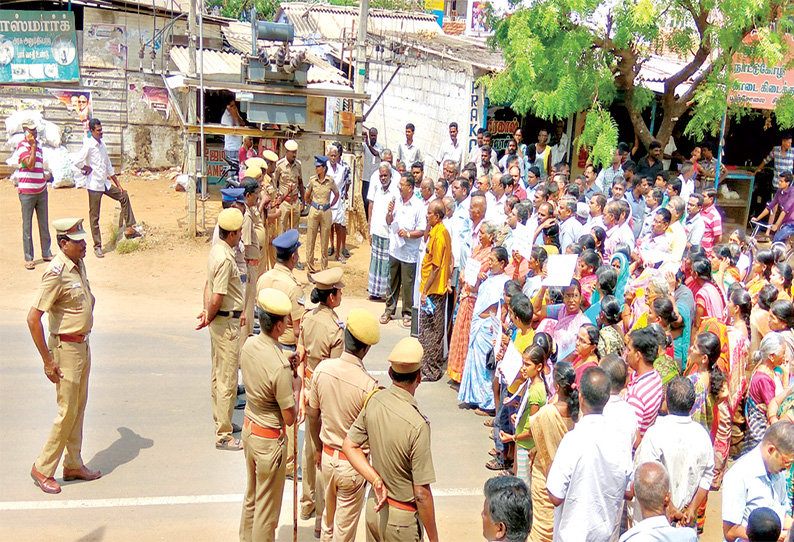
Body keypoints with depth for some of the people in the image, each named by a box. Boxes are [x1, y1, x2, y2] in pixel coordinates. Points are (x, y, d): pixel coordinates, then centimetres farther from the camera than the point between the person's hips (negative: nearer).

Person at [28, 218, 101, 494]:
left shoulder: (79, 265, 6)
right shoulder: (56, 273, -21)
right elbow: (33, 318, -23)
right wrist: (48, 361, -21)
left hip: (82, 345, 9)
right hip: (65, 346, -8)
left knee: (79, 408, 15)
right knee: (67, 411, -2)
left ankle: (73, 465, 27)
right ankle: (42, 468, 13)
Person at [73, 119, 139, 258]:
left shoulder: (102, 145, 11)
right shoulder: (88, 145, -13)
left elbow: (108, 165, 18)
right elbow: (77, 162, -25)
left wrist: (117, 183, 17)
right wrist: (88, 169, -7)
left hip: (105, 183, 8)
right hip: (94, 185, -8)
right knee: (94, 217, -1)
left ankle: (129, 228, 14)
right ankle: (97, 246, 5)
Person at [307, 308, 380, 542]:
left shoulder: (323, 369, -12)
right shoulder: (369, 386, -27)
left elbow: (313, 415, 1)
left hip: (327, 456, 5)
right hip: (353, 463, -5)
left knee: (329, 516, 26)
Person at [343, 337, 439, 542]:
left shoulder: (373, 401, -11)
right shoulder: (417, 426, -30)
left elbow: (349, 445, -2)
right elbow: (421, 493, -24)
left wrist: (376, 481, -9)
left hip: (375, 505, 6)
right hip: (402, 518, -6)